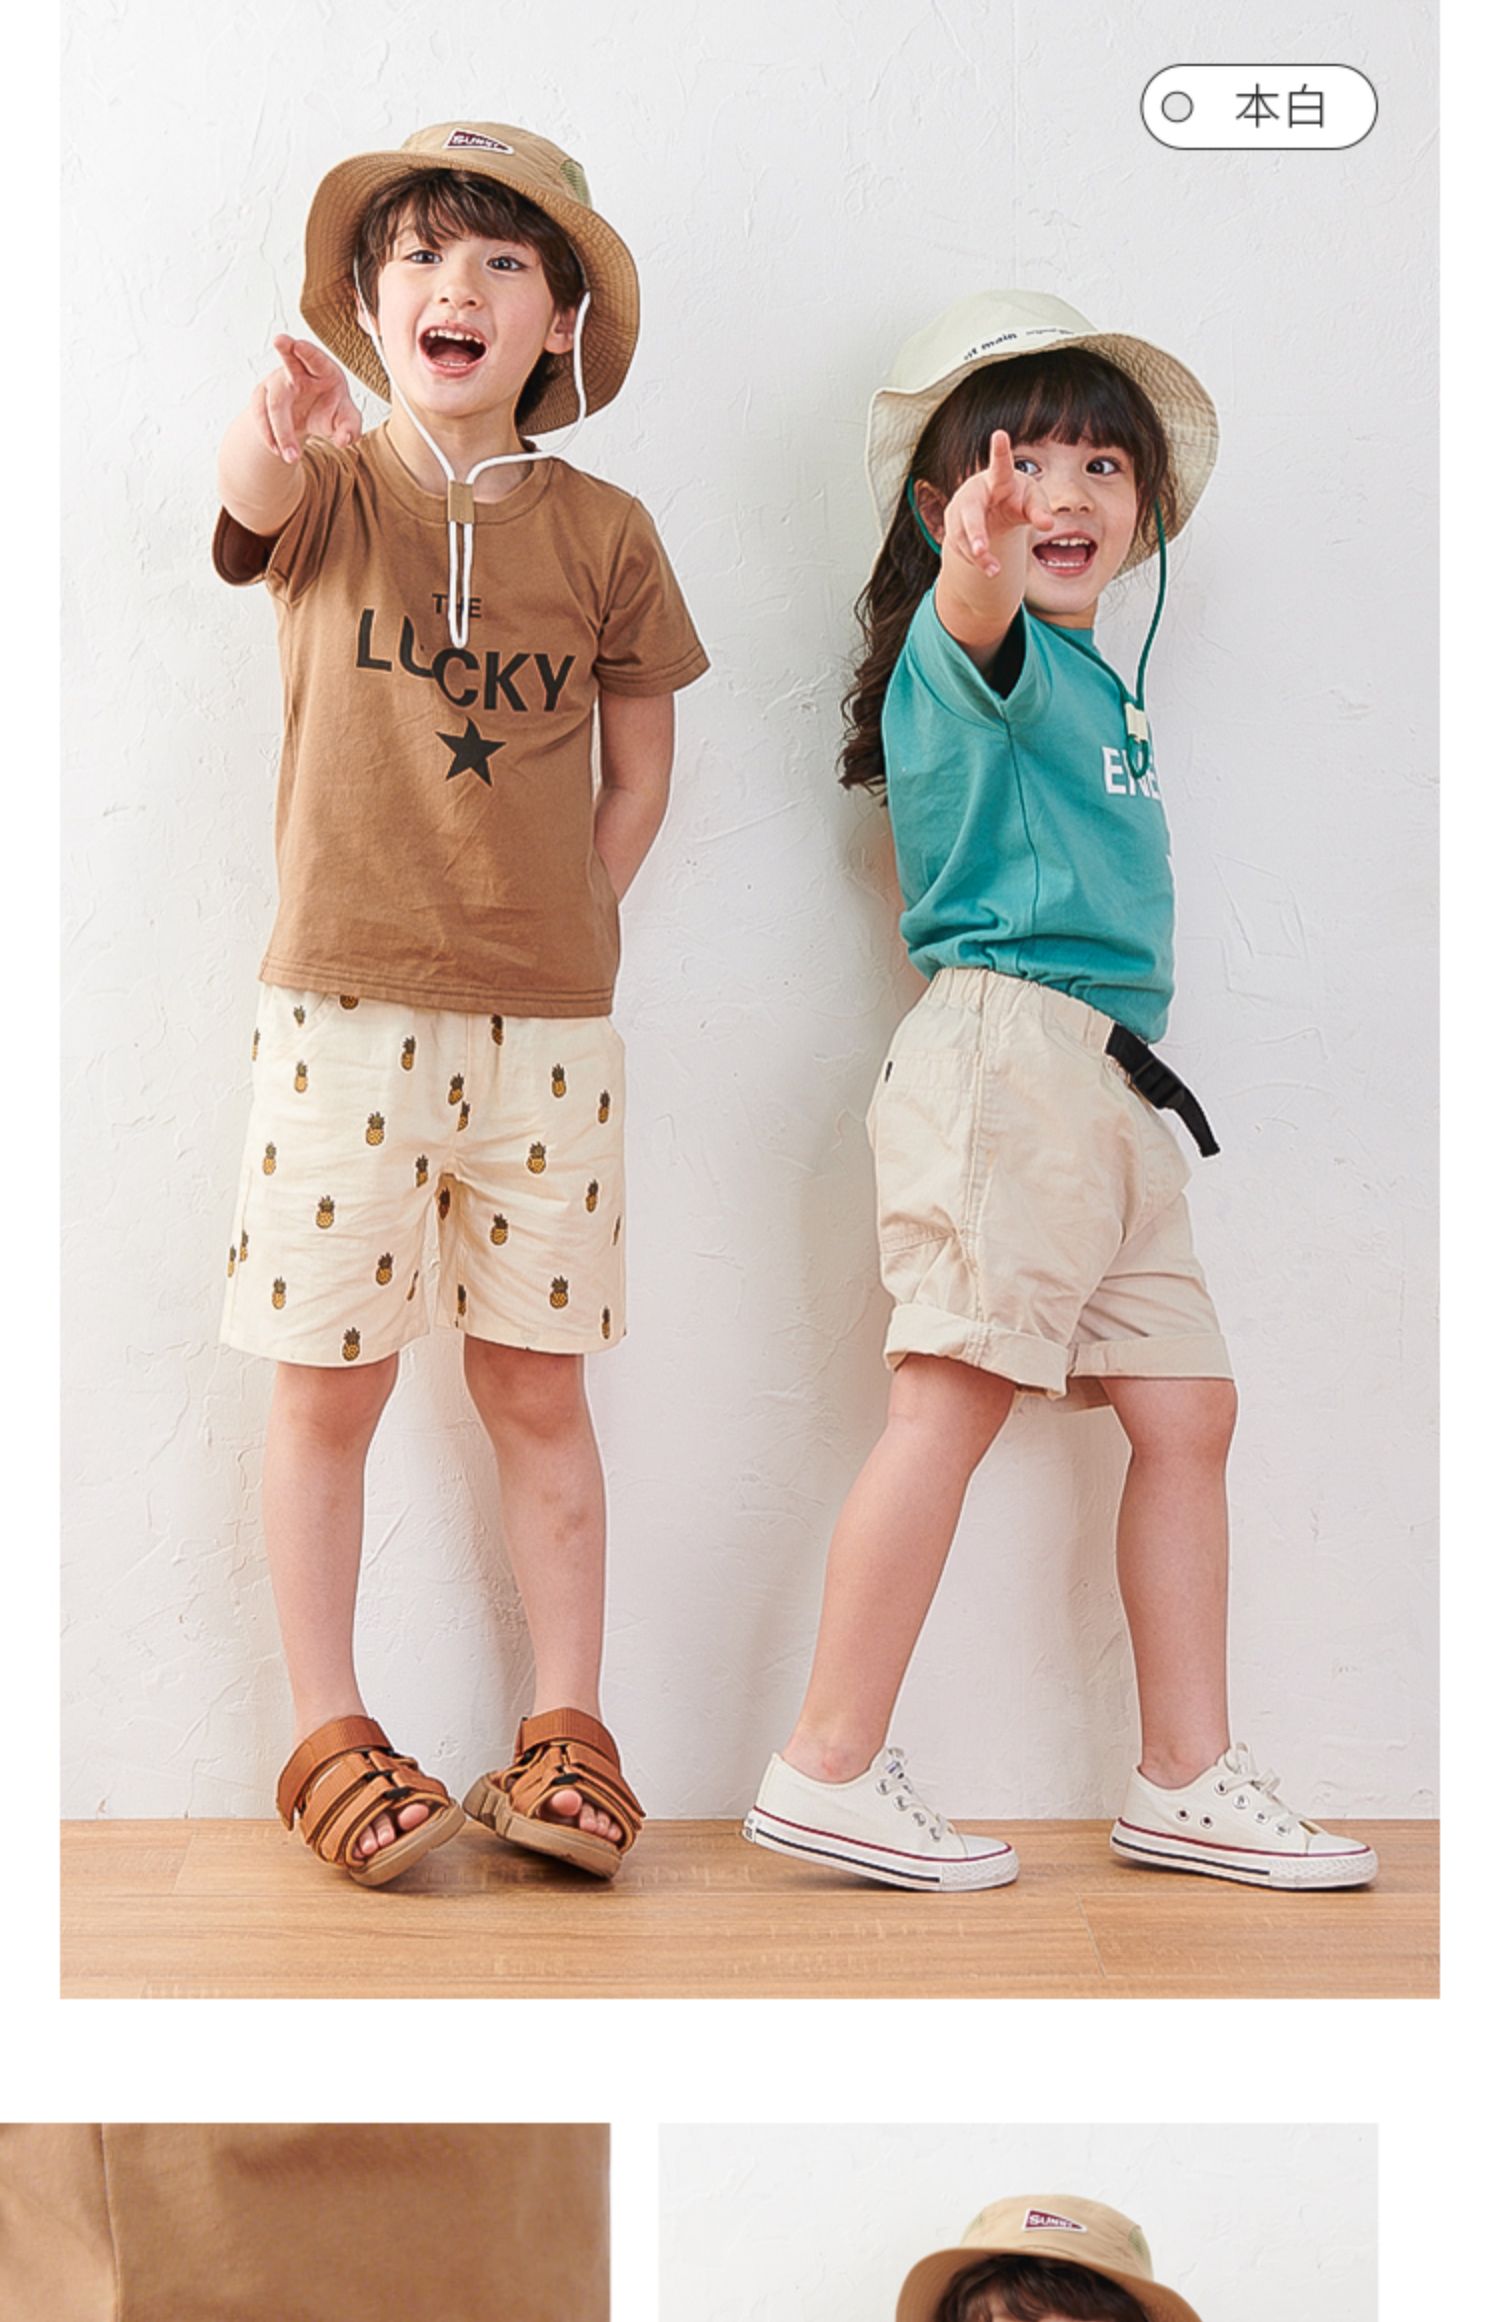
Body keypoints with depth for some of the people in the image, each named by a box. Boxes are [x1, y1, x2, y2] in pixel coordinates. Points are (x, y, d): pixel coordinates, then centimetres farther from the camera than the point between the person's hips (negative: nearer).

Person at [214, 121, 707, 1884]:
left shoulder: (604, 534, 6)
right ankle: (327, 1737, 18)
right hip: (340, 1008, -1)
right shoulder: (335, 490, 2)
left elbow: (638, 780, 13)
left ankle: (564, 1733, 19)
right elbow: (254, 497, -23)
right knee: (330, 1382, 4)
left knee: (535, 1387, 7)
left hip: (546, 1023, 1)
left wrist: (550, 924, 2)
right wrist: (277, 430, -46)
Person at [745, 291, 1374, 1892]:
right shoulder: (976, 649, -5)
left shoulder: (1088, 674, 23)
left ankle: (1187, 1782, 17)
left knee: (1185, 1410, 8)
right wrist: (982, 561, -50)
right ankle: (828, 1773, -1)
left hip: (1108, 1084, 9)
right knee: (952, 1393, -10)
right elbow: (974, 618, -30)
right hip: (1008, 1045, -9)